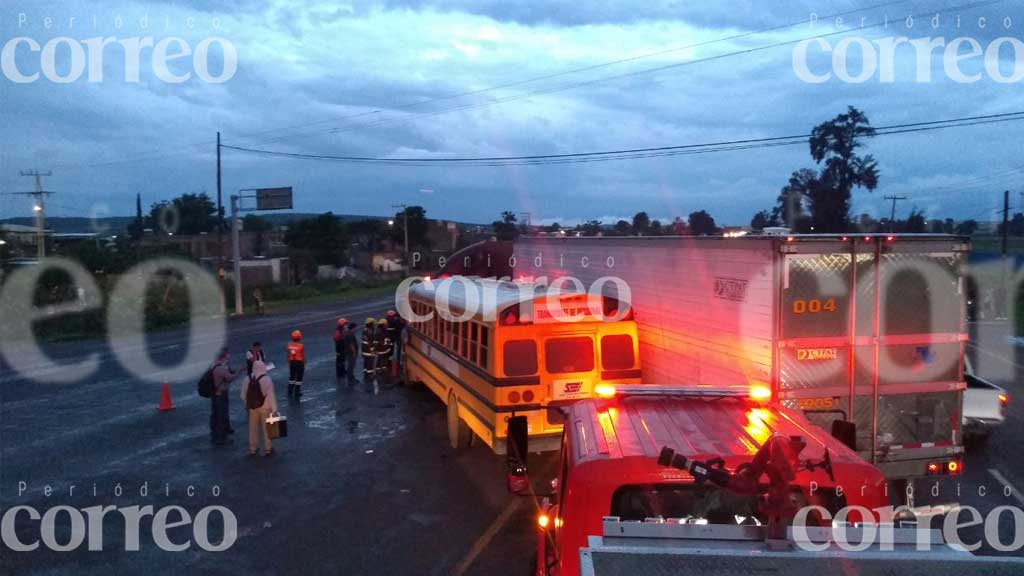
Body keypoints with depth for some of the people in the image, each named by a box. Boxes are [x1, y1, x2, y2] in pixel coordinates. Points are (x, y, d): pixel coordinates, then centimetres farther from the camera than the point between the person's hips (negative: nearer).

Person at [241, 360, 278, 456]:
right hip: (265, 408, -4)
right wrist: (274, 409, -14)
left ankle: (252, 449, 26)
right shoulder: (267, 379, -17)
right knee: (266, 428, 8)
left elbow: (243, 395, 5)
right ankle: (268, 449, 16)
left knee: (253, 428, 16)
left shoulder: (248, 379, -3)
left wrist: (247, 404, 19)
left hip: (252, 407, 4)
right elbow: (270, 396, -18)